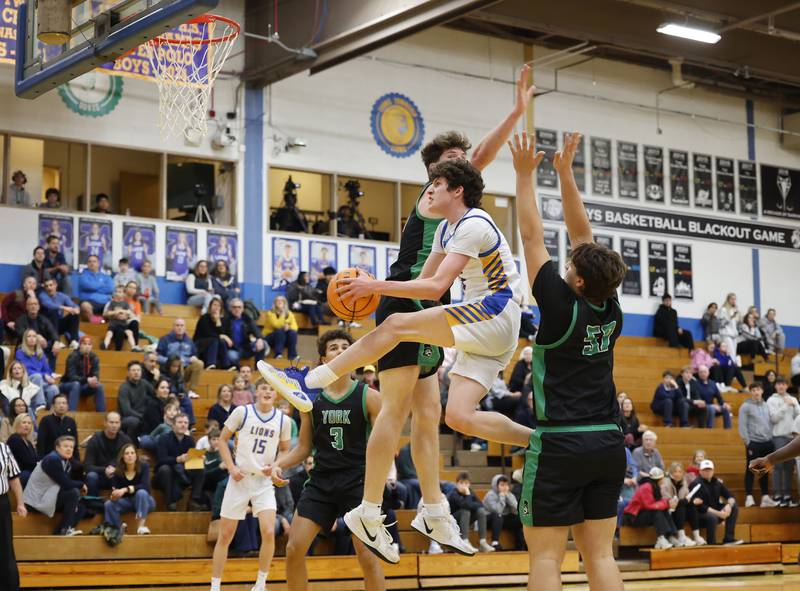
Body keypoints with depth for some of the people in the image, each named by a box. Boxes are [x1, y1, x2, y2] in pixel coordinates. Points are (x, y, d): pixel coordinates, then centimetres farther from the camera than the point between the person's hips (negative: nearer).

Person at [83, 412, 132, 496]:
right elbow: (87, 466, -13)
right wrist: (104, 470, -31)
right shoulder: (95, 439, -9)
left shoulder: (125, 440, -4)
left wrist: (116, 469, -24)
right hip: (99, 475, -1)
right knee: (91, 476, -33)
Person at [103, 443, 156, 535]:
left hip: (144, 501, -2)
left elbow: (145, 486, -28)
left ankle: (141, 525, -39)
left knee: (141, 493, -36)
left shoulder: (143, 466, -16)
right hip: (127, 501, 3)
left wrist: (126, 489, -39)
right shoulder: (117, 470, -9)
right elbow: (114, 489, -9)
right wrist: (114, 495, -35)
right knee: (108, 505, -24)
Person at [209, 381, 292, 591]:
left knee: (269, 532, -15)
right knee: (225, 535, 3)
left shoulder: (283, 420, 0)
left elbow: (285, 451, 13)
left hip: (264, 481, 1)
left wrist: (275, 466, -6)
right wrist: (231, 467, -8)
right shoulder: (242, 412, -5)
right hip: (240, 479, -1)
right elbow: (222, 440, 3)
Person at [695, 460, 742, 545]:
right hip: (701, 514, -8)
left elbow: (730, 497, 8)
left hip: (715, 510, 8)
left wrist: (729, 505, -16)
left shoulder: (717, 482, 6)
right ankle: (711, 544, -22)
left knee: (734, 507, -7)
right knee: (712, 517, -37)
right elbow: (700, 507, -21)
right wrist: (718, 513, -25)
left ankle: (729, 539, -9)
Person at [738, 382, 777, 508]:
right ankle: (749, 497, 2)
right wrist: (748, 443, -12)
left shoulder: (766, 405, 13)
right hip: (753, 443, -5)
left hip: (767, 443, 5)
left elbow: (770, 422, 17)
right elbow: (742, 426, -7)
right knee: (751, 470, -1)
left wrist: (772, 439, 8)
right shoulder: (746, 406, -4)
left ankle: (765, 497, 13)